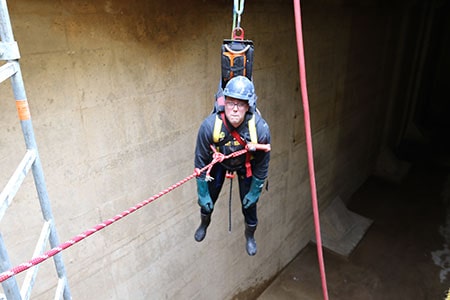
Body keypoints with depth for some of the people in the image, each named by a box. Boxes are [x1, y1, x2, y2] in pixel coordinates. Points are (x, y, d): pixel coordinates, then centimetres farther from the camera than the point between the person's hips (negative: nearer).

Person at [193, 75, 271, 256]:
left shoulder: (260, 129, -37)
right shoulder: (210, 126, -38)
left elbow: (262, 164, -17)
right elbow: (201, 161, -22)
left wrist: (254, 192, -7)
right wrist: (202, 193, -13)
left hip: (246, 165, 0)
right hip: (218, 162, 1)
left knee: (249, 202, 5)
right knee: (208, 200, 10)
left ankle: (250, 236, 41)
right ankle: (204, 223, 50)